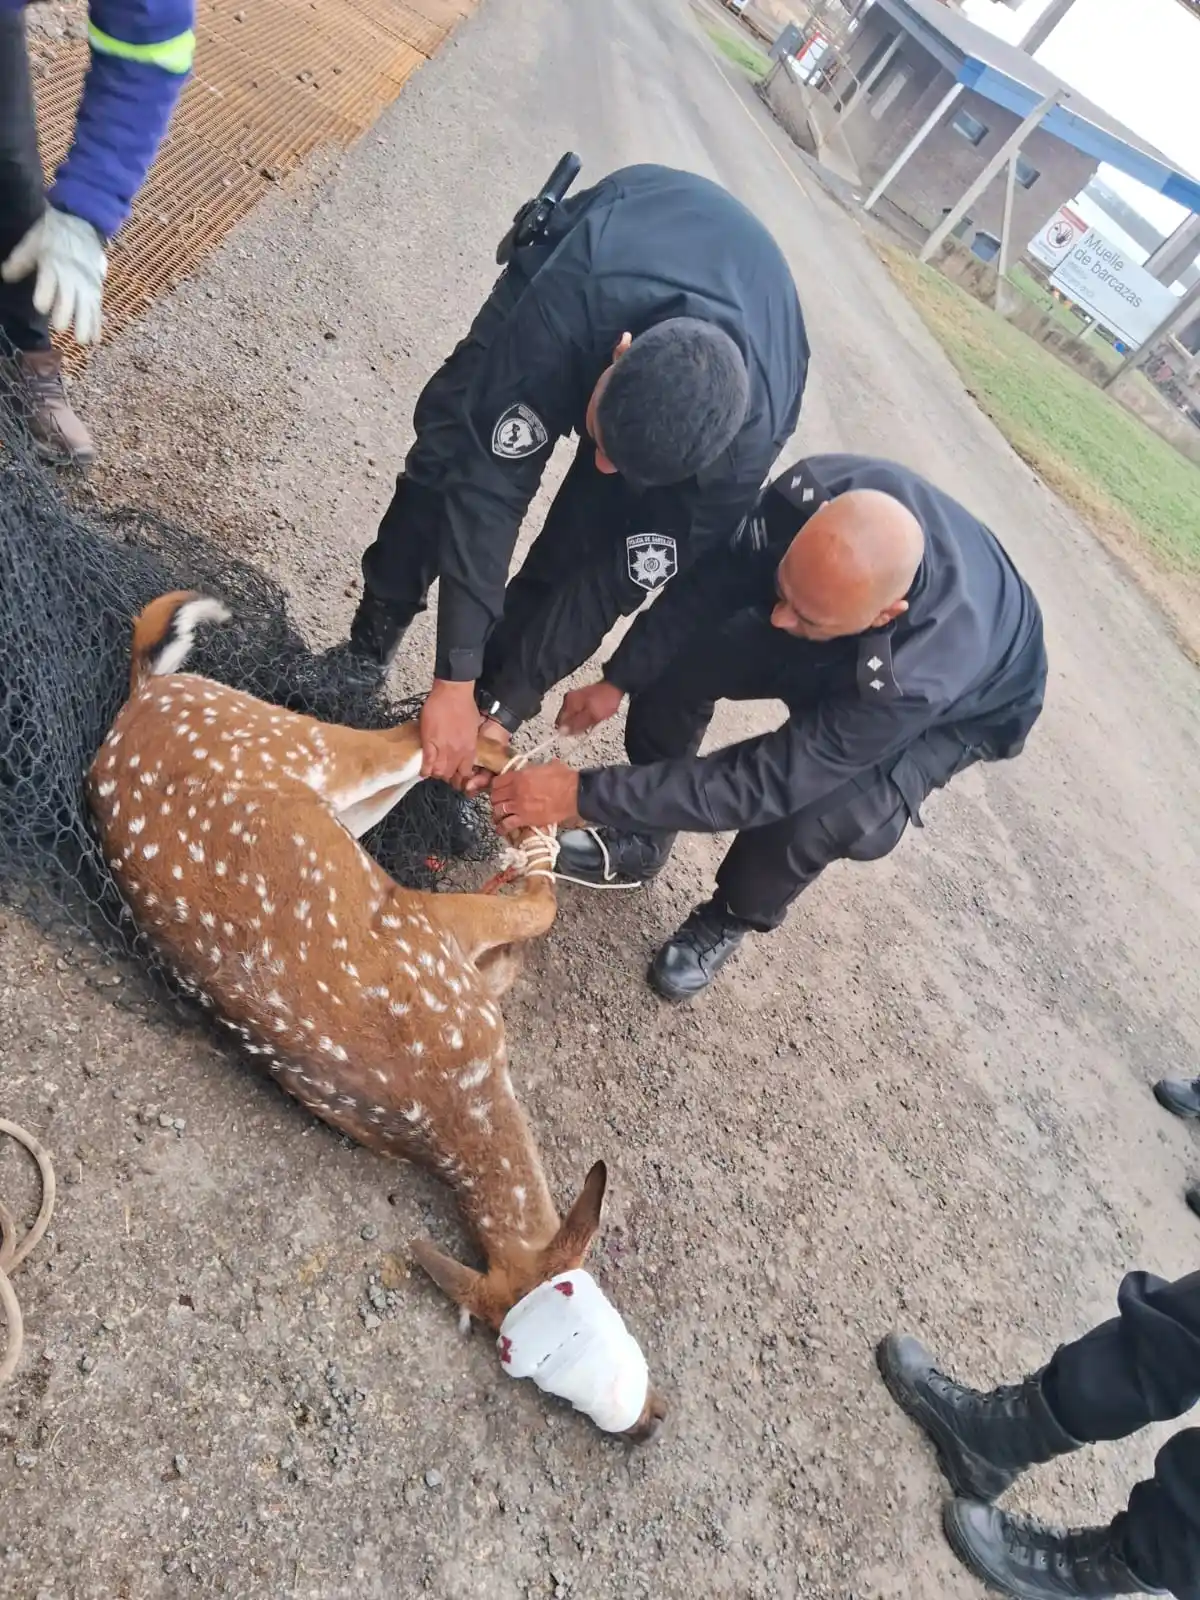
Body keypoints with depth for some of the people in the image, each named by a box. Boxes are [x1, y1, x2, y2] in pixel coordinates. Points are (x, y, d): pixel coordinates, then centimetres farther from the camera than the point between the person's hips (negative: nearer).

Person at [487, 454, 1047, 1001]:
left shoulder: (921, 677, -46)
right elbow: (715, 580, -18)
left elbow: (762, 781, -42)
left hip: (961, 706, -4)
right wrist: (618, 680, -22)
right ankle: (641, 841, 8)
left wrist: (584, 795, -41)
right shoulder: (812, 493, -35)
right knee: (676, 658, -17)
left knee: (804, 819, -32)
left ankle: (730, 919, 4)